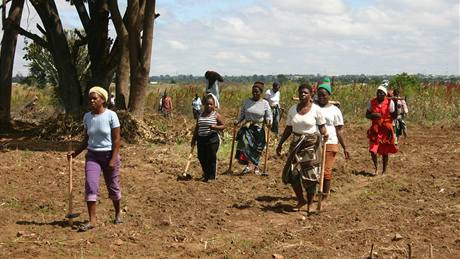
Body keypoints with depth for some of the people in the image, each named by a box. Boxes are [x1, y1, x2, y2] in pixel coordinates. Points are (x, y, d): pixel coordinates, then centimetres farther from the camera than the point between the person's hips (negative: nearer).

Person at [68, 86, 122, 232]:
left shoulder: (111, 115, -10)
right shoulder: (87, 117, 4)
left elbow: (116, 140, -10)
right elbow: (86, 140, 13)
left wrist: (113, 160, -15)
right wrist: (75, 152, 0)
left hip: (109, 154, -3)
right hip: (92, 155, 4)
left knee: (113, 187, 9)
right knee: (90, 186, -10)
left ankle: (118, 214, 32)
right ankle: (92, 220, -8)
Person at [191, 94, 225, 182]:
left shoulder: (216, 115, -2)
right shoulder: (201, 115, 12)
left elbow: (223, 126, -2)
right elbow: (197, 128, 19)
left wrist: (215, 127, -20)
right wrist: (194, 139, 17)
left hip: (212, 139, -5)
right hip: (201, 139, 5)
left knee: (211, 158, -3)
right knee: (202, 158, 10)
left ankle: (211, 177, 7)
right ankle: (206, 174, 29)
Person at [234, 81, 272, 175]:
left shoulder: (265, 103, -2)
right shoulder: (246, 101, 3)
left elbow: (268, 116, 2)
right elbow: (242, 114, 11)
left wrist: (268, 122, -18)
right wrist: (238, 121, -5)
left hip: (258, 128, -1)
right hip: (247, 127, 1)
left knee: (257, 149, 7)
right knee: (245, 144, -18)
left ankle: (256, 166, 26)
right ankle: (248, 165, -10)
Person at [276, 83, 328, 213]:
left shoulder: (316, 109, -7)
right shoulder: (292, 109, 5)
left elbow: (322, 126, -4)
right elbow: (288, 129, 12)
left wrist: (324, 134, -26)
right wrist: (280, 144, 12)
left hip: (312, 144, -4)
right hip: (296, 144, 4)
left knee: (310, 175, -1)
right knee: (292, 173, -4)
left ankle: (310, 203, 16)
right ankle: (300, 200, 17)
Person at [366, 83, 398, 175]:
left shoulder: (389, 102, -6)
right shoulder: (372, 102, 1)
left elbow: (394, 116, -7)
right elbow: (367, 115, 6)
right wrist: (373, 116, -15)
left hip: (386, 129, -1)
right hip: (375, 129, 1)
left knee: (384, 152, 8)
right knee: (373, 150, -11)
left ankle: (384, 170, 24)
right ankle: (375, 167, 12)